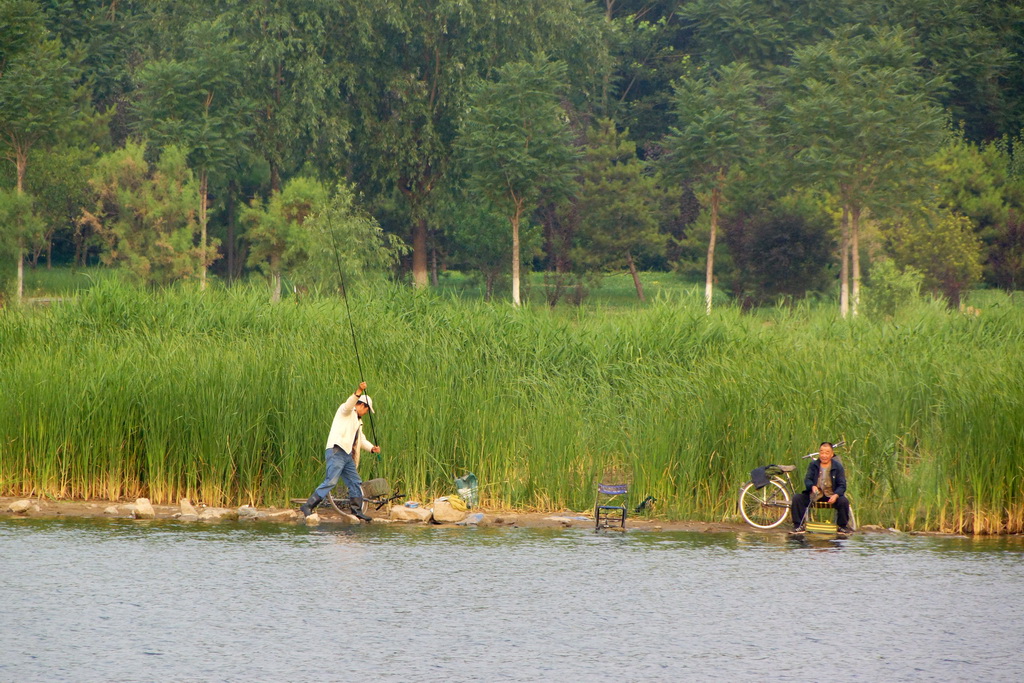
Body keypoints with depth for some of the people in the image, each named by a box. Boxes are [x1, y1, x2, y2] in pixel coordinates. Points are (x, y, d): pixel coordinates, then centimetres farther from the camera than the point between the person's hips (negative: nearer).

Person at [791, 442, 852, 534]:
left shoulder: (837, 467, 0)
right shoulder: (813, 465, 6)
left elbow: (842, 485, -4)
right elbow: (807, 479, -2)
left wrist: (835, 495, -25)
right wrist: (812, 486, -27)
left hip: (831, 495, -2)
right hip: (814, 495, 2)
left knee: (843, 501, -30)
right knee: (797, 498, -20)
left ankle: (843, 526, -8)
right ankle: (798, 526, -12)